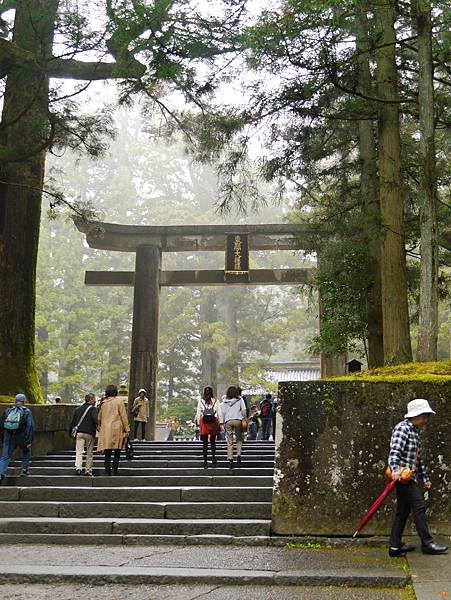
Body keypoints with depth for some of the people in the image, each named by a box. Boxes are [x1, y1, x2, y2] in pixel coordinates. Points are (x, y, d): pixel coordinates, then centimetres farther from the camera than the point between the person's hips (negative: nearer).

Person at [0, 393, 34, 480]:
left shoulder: (7, 411, 12)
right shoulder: (27, 412, 2)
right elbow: (30, 426, -9)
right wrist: (29, 440, -11)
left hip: (8, 437, 2)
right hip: (21, 437, -2)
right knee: (26, 452, 25)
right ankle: (24, 469, 20)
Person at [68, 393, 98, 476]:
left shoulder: (78, 409, 14)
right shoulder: (93, 409, -3)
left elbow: (73, 422, 17)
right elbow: (95, 419, -21)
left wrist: (70, 432, 24)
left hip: (79, 433, 3)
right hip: (89, 433, -3)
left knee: (79, 451, -2)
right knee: (89, 453, 8)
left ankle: (78, 467, -21)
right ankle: (88, 470, 11)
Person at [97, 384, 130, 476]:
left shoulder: (103, 403, 9)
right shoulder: (118, 401, -3)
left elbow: (99, 417, 15)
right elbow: (123, 416, -4)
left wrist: (99, 427, 25)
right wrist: (127, 429, 0)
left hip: (105, 429, 4)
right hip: (117, 429, -4)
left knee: (107, 453, 6)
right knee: (117, 452, 3)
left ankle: (107, 471, 4)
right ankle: (115, 471, -3)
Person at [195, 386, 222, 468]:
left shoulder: (200, 401, 1)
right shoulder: (215, 401, 1)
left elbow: (198, 413, 1)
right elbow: (219, 413, 1)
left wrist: (199, 423, 6)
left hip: (203, 422, 0)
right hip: (214, 421, 0)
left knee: (205, 443, 4)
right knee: (213, 441, 16)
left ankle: (205, 462, 1)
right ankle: (213, 458, 3)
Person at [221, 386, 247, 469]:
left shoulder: (224, 401, 9)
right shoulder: (240, 400, 6)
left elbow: (223, 412, 6)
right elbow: (244, 410, 0)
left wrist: (223, 421, 12)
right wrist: (244, 419, 10)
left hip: (228, 421, 1)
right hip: (238, 420, -1)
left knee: (229, 442, 2)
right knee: (239, 439, 13)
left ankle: (230, 459, -5)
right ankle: (238, 455, -6)